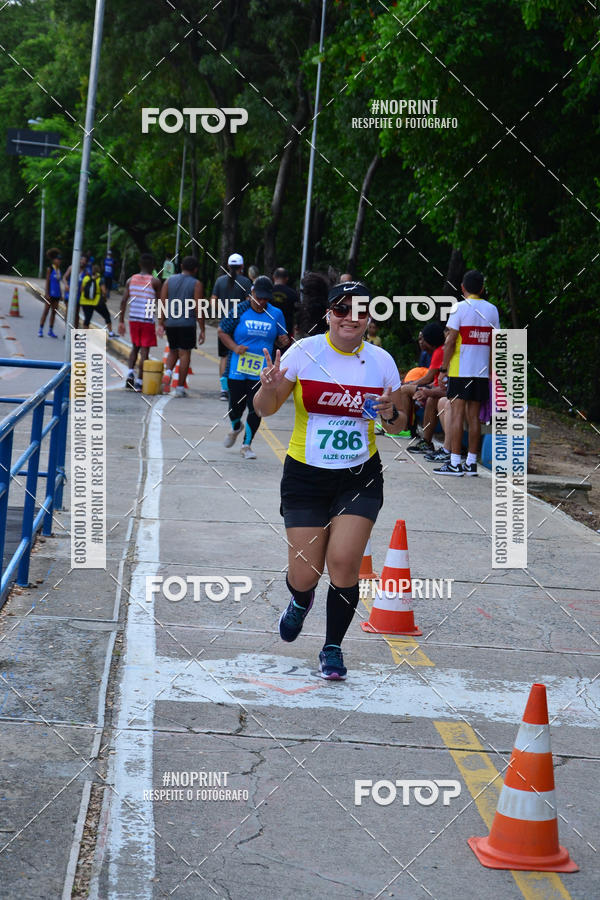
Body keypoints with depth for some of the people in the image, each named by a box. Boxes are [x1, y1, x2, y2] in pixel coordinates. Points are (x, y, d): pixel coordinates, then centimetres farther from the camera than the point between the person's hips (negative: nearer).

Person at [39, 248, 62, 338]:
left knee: (54, 312, 7)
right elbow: (47, 282, -8)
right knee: (46, 311, -6)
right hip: (50, 293, -6)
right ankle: (41, 330, -2)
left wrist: (61, 295, 14)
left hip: (57, 294, 6)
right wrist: (46, 293, -15)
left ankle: (50, 331, 12)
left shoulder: (59, 270, 12)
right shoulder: (50, 269, -6)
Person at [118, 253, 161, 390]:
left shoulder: (131, 280, 5)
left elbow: (124, 301, 3)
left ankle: (130, 373, 0)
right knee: (144, 351, 2)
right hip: (148, 320, -4)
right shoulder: (155, 282, -5)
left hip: (133, 319, 4)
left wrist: (121, 321, 8)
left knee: (135, 348, 20)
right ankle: (139, 382, 0)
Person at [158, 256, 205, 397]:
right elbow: (198, 308, -7)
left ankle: (168, 372, -9)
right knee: (185, 354, 3)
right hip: (187, 324, -4)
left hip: (170, 322, 4)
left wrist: (161, 324, 5)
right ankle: (180, 387, 2)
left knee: (173, 351, 19)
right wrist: (202, 330, -3)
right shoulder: (196, 284, -2)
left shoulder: (169, 281, 8)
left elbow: (163, 304, 3)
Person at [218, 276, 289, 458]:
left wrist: (283, 341, -9)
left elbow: (279, 340, 14)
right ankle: (235, 428, 44)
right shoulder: (240, 311, -3)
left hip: (261, 372, 1)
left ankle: (247, 445, 10)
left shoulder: (276, 314, 3)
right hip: (237, 368, -1)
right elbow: (222, 331, 4)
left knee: (256, 408, -5)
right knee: (236, 405, 10)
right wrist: (234, 347, -11)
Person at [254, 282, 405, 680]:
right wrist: (270, 390, -23)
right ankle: (301, 601, 38)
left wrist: (390, 415, -13)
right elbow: (265, 409, -1)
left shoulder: (381, 360, -1)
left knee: (344, 561, -14)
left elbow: (399, 424, 10)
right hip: (305, 477, -1)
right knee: (304, 575, -1)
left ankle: (333, 648, 7)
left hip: (359, 477, 1)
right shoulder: (304, 352, -7)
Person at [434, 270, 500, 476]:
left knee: (457, 413, -4)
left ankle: (454, 463, -7)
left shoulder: (460, 308, -6)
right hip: (482, 371, 5)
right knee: (474, 416, 9)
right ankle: (471, 463, 10)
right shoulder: (492, 310, 8)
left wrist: (444, 368, 0)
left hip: (460, 370, -5)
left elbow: (451, 341, -9)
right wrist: (490, 371, 16)